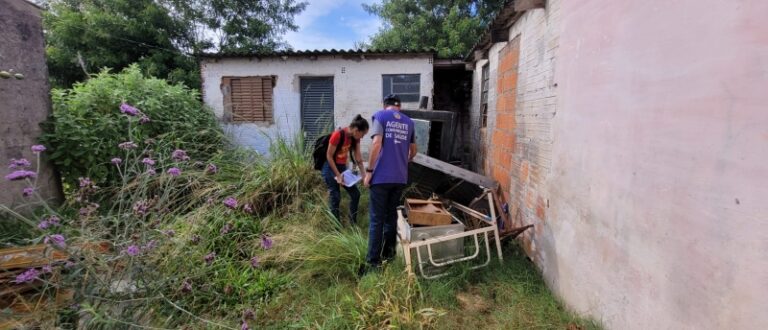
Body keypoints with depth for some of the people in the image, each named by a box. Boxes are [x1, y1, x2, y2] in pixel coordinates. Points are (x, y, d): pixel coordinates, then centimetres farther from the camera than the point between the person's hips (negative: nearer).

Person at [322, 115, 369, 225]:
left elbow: (358, 157, -1)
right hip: (330, 167, -7)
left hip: (342, 167, 7)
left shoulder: (355, 138, -3)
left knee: (355, 193, 3)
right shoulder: (337, 135, -25)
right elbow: (329, 156, -20)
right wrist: (338, 175, -19)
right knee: (336, 197, -7)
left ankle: (353, 223, 16)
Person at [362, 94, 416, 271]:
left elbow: (377, 144, -14)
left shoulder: (380, 115, 0)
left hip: (381, 176, -5)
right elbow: (413, 151, 21)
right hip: (400, 178, 5)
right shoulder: (409, 122, 14)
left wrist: (369, 171, -9)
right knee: (391, 215, 17)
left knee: (377, 219, -1)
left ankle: (373, 262, 2)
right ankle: (388, 253, 26)